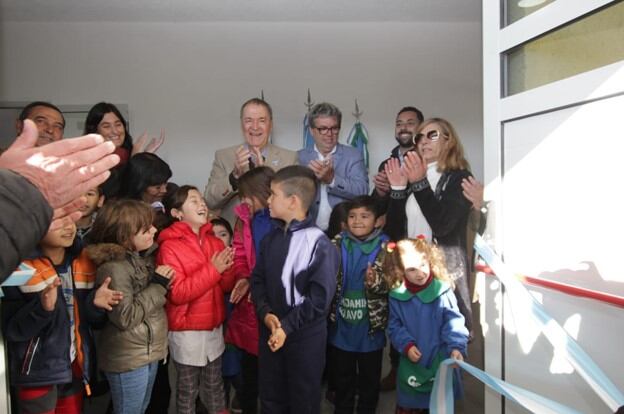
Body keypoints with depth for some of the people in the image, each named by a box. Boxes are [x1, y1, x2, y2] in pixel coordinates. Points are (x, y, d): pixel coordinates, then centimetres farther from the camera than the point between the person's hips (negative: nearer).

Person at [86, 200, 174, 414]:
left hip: (149, 353, 8)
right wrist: (157, 285, -20)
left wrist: (163, 283, -1)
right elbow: (125, 318, -24)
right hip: (128, 359, -8)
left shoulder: (144, 257, 3)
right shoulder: (114, 268, -21)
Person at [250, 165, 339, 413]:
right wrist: (266, 314, -13)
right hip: (270, 332, 6)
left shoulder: (319, 244, -15)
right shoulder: (270, 239, 6)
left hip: (304, 336, -5)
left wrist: (287, 326, -19)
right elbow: (258, 280, 4)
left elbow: (319, 297, -17)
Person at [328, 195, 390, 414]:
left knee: (369, 378, 16)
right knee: (342, 377, 20)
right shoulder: (338, 244, -2)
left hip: (370, 326, -2)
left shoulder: (384, 247, -8)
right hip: (341, 325, 2)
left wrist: (374, 282, -31)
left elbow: (389, 284, -12)